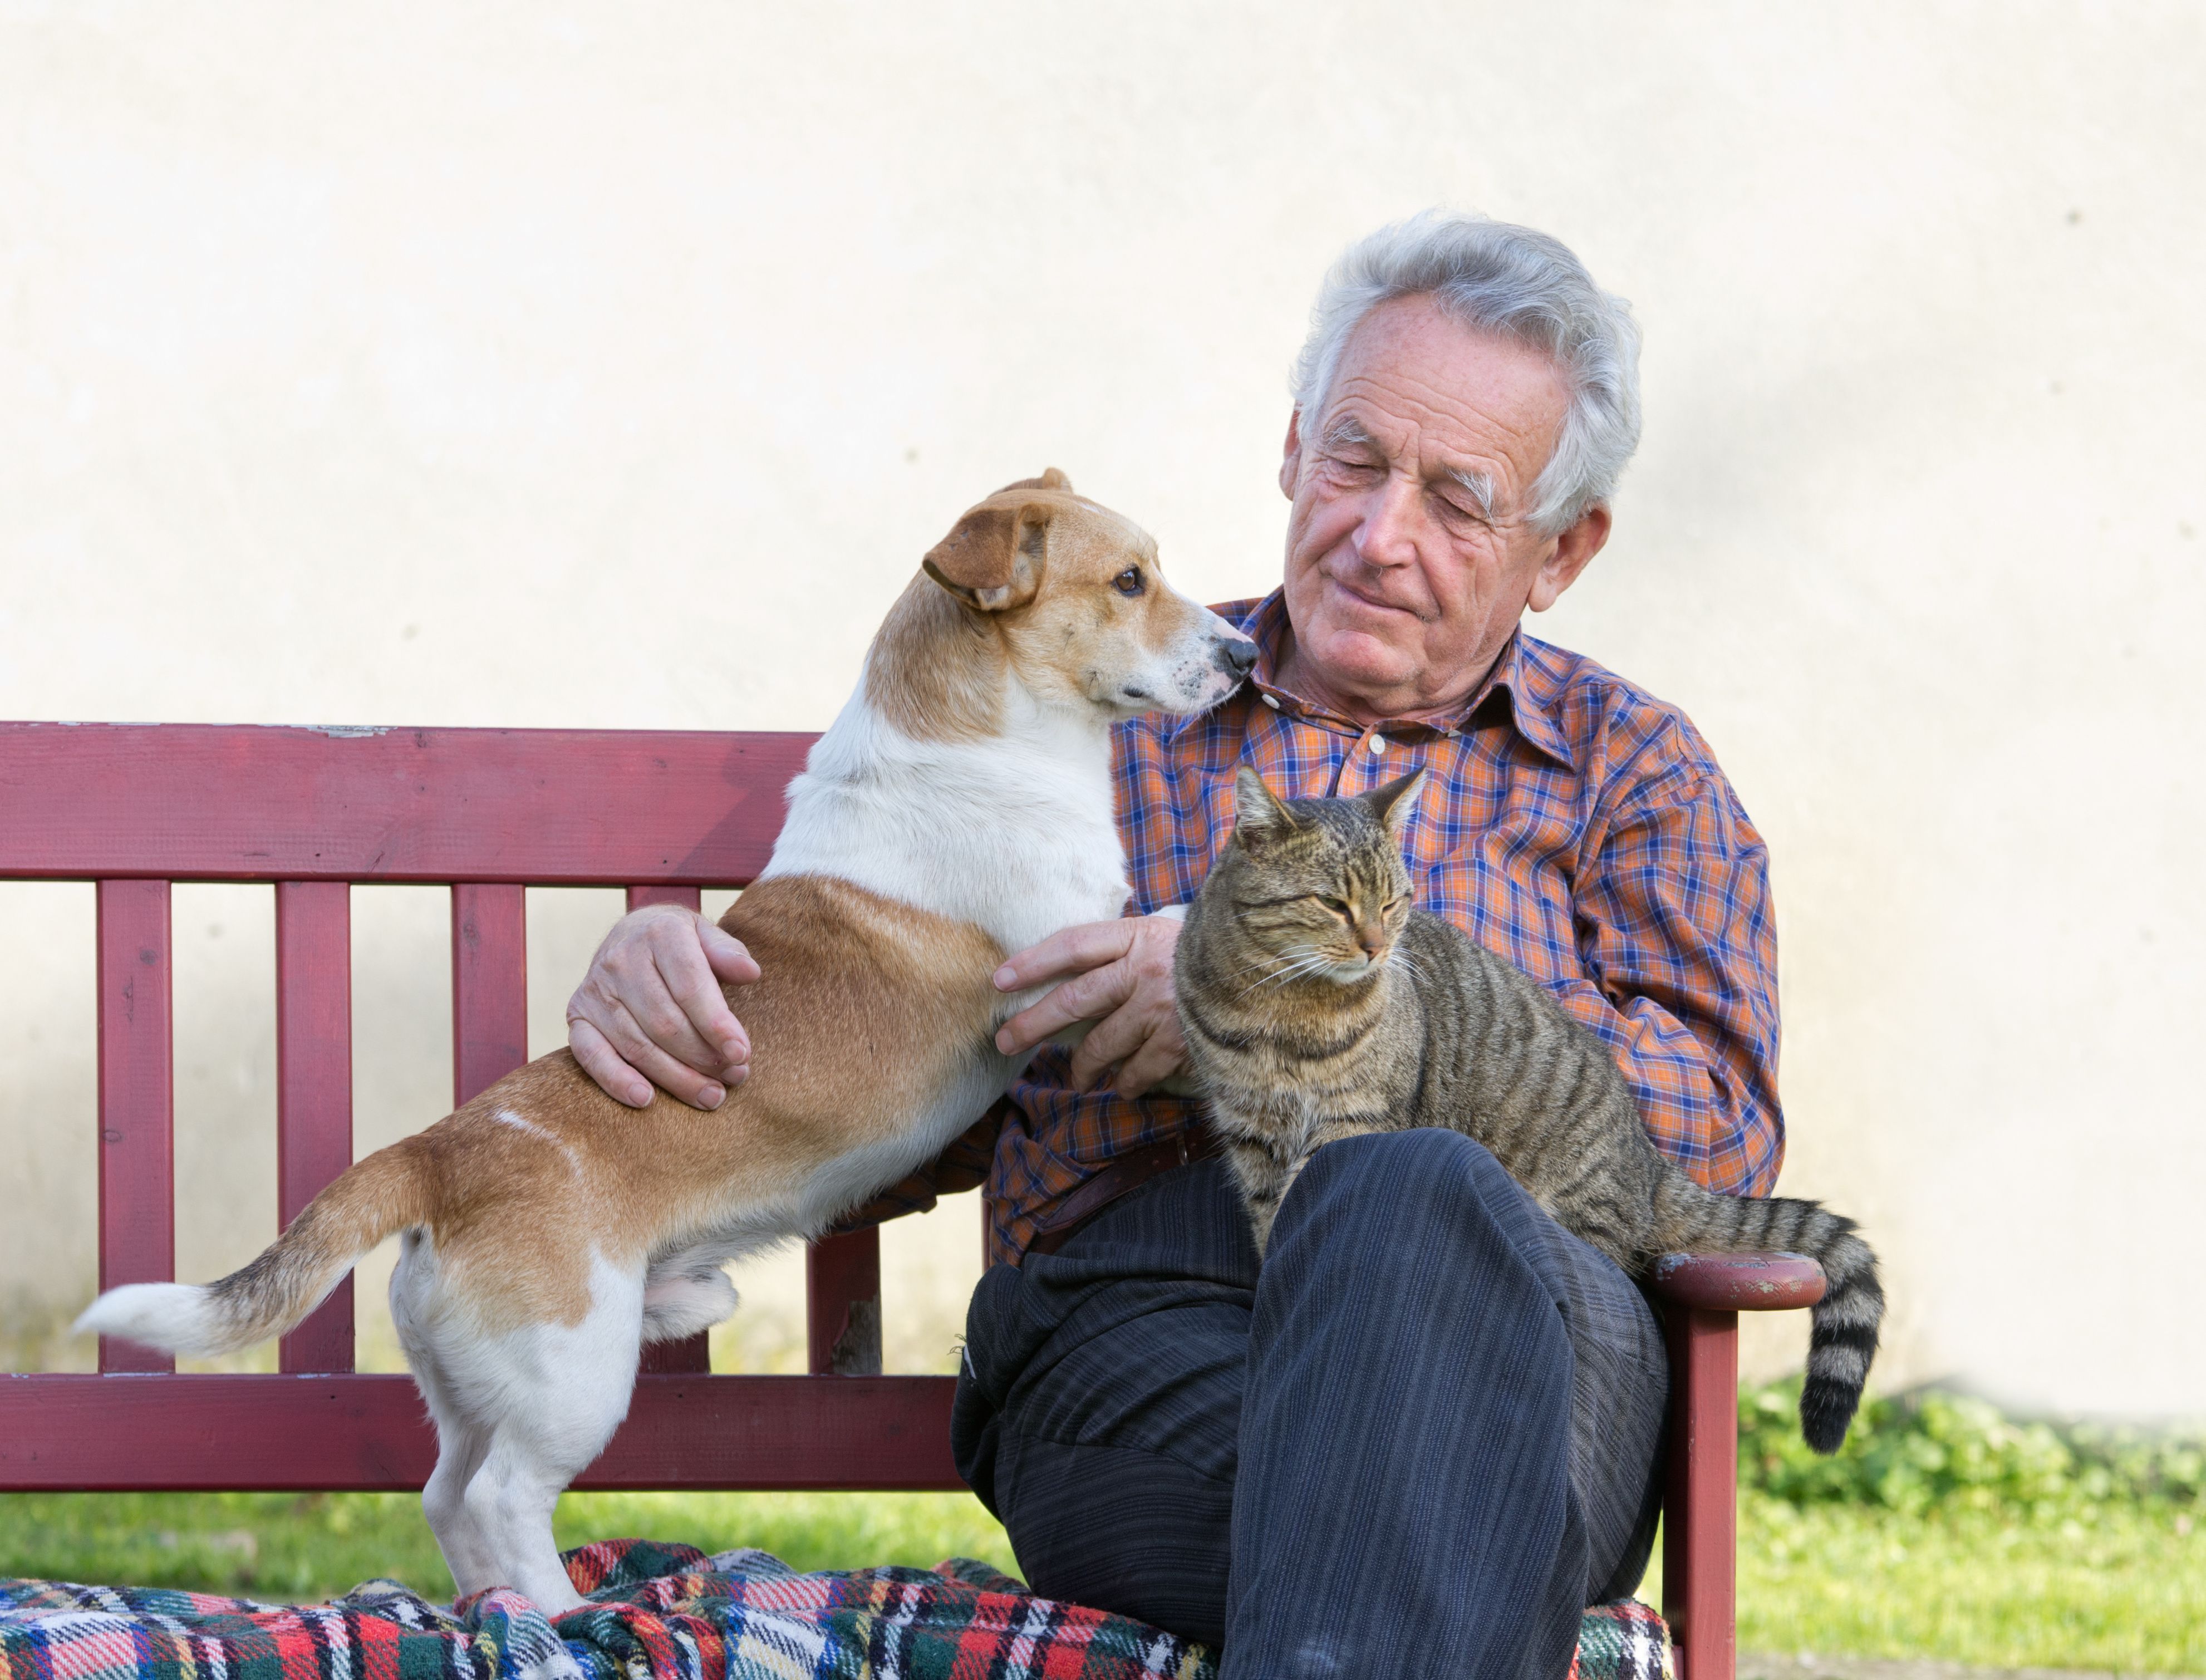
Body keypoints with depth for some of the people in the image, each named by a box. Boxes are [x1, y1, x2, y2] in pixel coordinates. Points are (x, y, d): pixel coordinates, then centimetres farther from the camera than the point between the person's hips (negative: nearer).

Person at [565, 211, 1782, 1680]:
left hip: (1523, 1304, 0)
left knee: (1421, 1211, -41)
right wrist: (672, 975, -1)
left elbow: (1720, 1120, 3)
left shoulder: (1634, 770, 22)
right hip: (1131, 1336, 0)